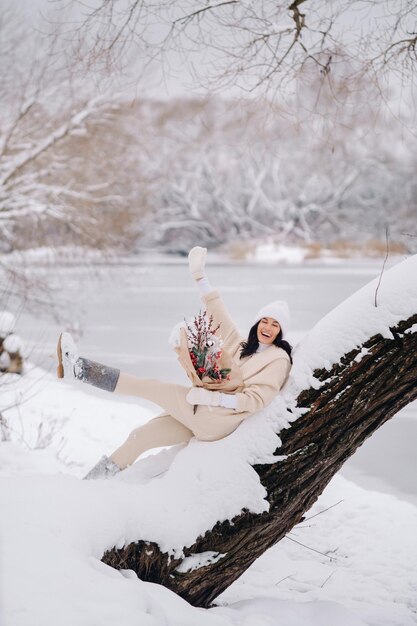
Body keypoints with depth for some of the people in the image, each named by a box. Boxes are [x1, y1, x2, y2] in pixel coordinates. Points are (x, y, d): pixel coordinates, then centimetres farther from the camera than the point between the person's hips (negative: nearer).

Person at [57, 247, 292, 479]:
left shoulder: (279, 360, -3)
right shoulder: (244, 347, 18)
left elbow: (257, 399, -15)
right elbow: (220, 318, 13)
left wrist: (214, 398, -24)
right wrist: (201, 276, 6)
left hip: (219, 417, -7)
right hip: (199, 414, 7)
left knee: (155, 388, -12)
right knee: (142, 435, -3)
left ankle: (83, 369, -9)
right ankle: (96, 479, 4)